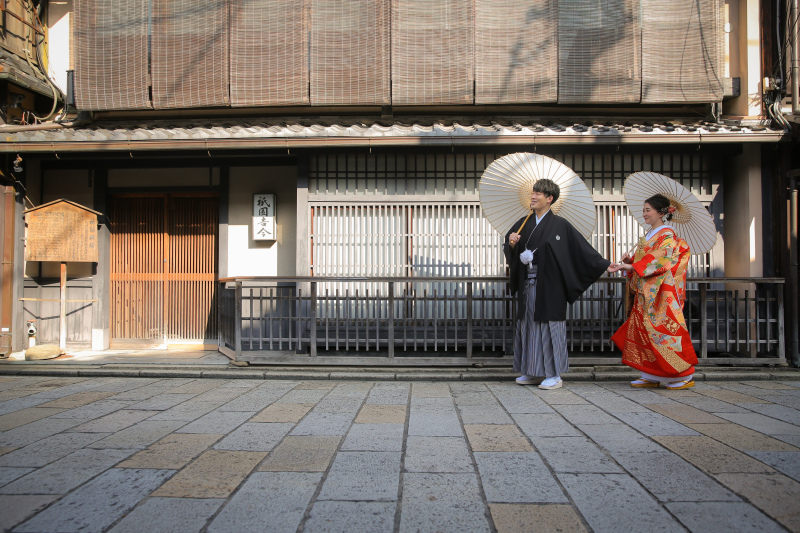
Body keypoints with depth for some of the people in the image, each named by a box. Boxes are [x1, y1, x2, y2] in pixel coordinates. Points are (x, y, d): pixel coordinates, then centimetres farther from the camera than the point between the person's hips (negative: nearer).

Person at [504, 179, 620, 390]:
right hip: (527, 285, 5)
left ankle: (554, 375, 9)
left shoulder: (560, 225, -4)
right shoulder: (523, 223, 10)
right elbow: (509, 251, 12)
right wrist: (511, 243, -10)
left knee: (550, 327, -2)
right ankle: (533, 372, 21)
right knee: (528, 325, 9)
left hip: (549, 286, -5)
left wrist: (604, 265, -8)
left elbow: (582, 248, -4)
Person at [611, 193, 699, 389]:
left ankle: (685, 376, 4)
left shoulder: (668, 236, -8)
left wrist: (632, 267, -26)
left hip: (660, 295, -9)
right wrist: (630, 261, 0)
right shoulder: (649, 235, 18)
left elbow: (659, 259, -20)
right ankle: (650, 377, 12)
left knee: (662, 331, -7)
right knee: (643, 331, 6)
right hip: (644, 294, 9)